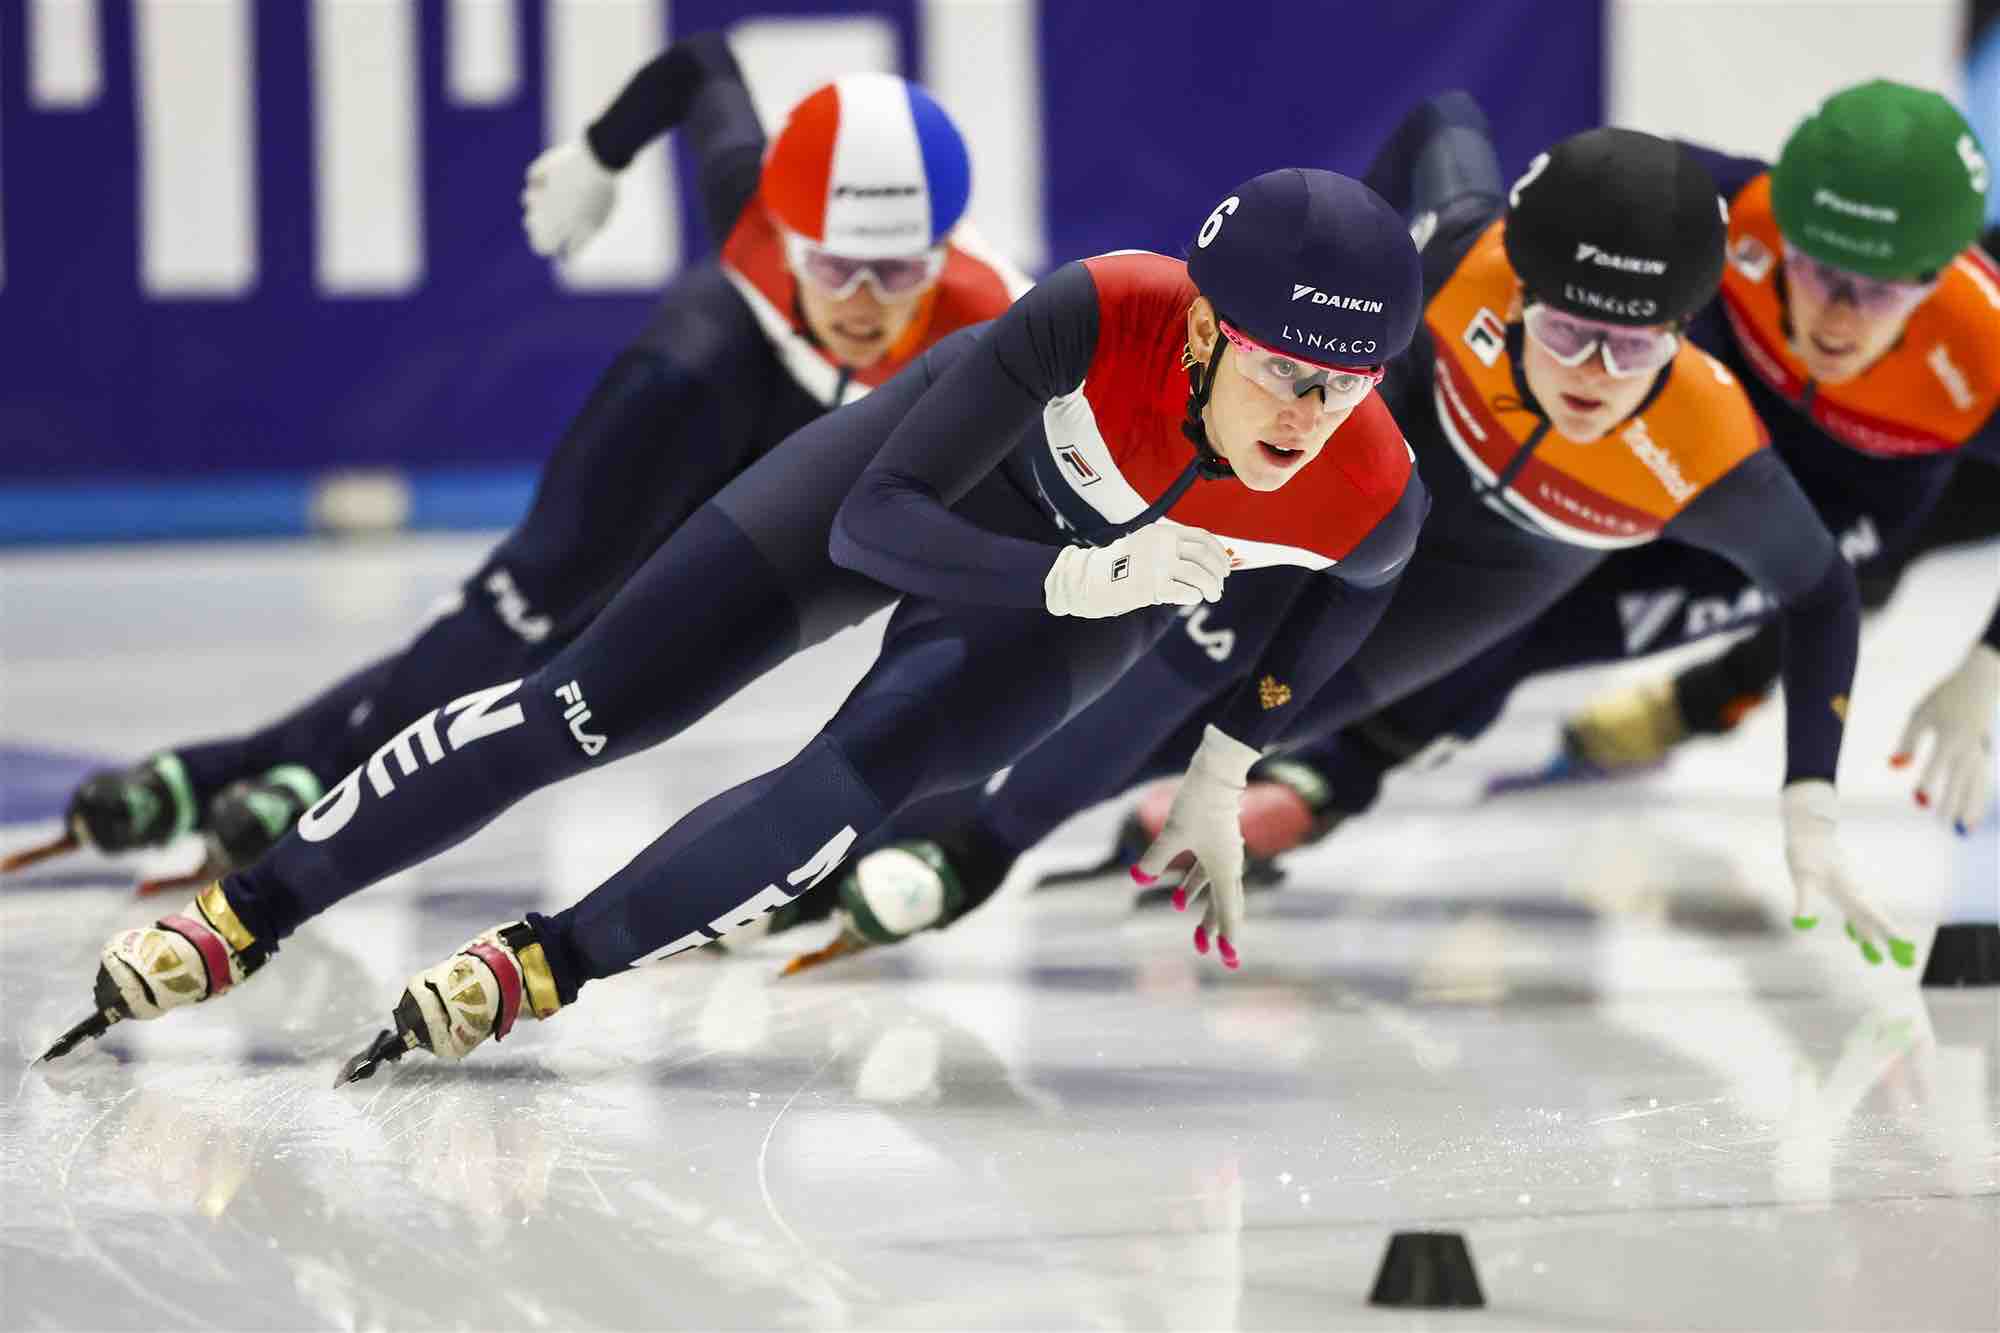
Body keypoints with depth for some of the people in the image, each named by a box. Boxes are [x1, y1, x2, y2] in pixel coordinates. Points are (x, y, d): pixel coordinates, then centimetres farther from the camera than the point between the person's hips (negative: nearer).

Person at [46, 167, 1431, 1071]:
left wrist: (1226, 771, 3)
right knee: (595, 702, -5)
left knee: (856, 782, -26)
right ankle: (242, 919, 3)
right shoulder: (1105, 315, -40)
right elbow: (872, 524, -35)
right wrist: (1066, 577, -50)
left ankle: (544, 964, -18)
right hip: (944, 464, -1)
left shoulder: (1377, 499, -33)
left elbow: (1347, 579, -5)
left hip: (1091, 595, 1)